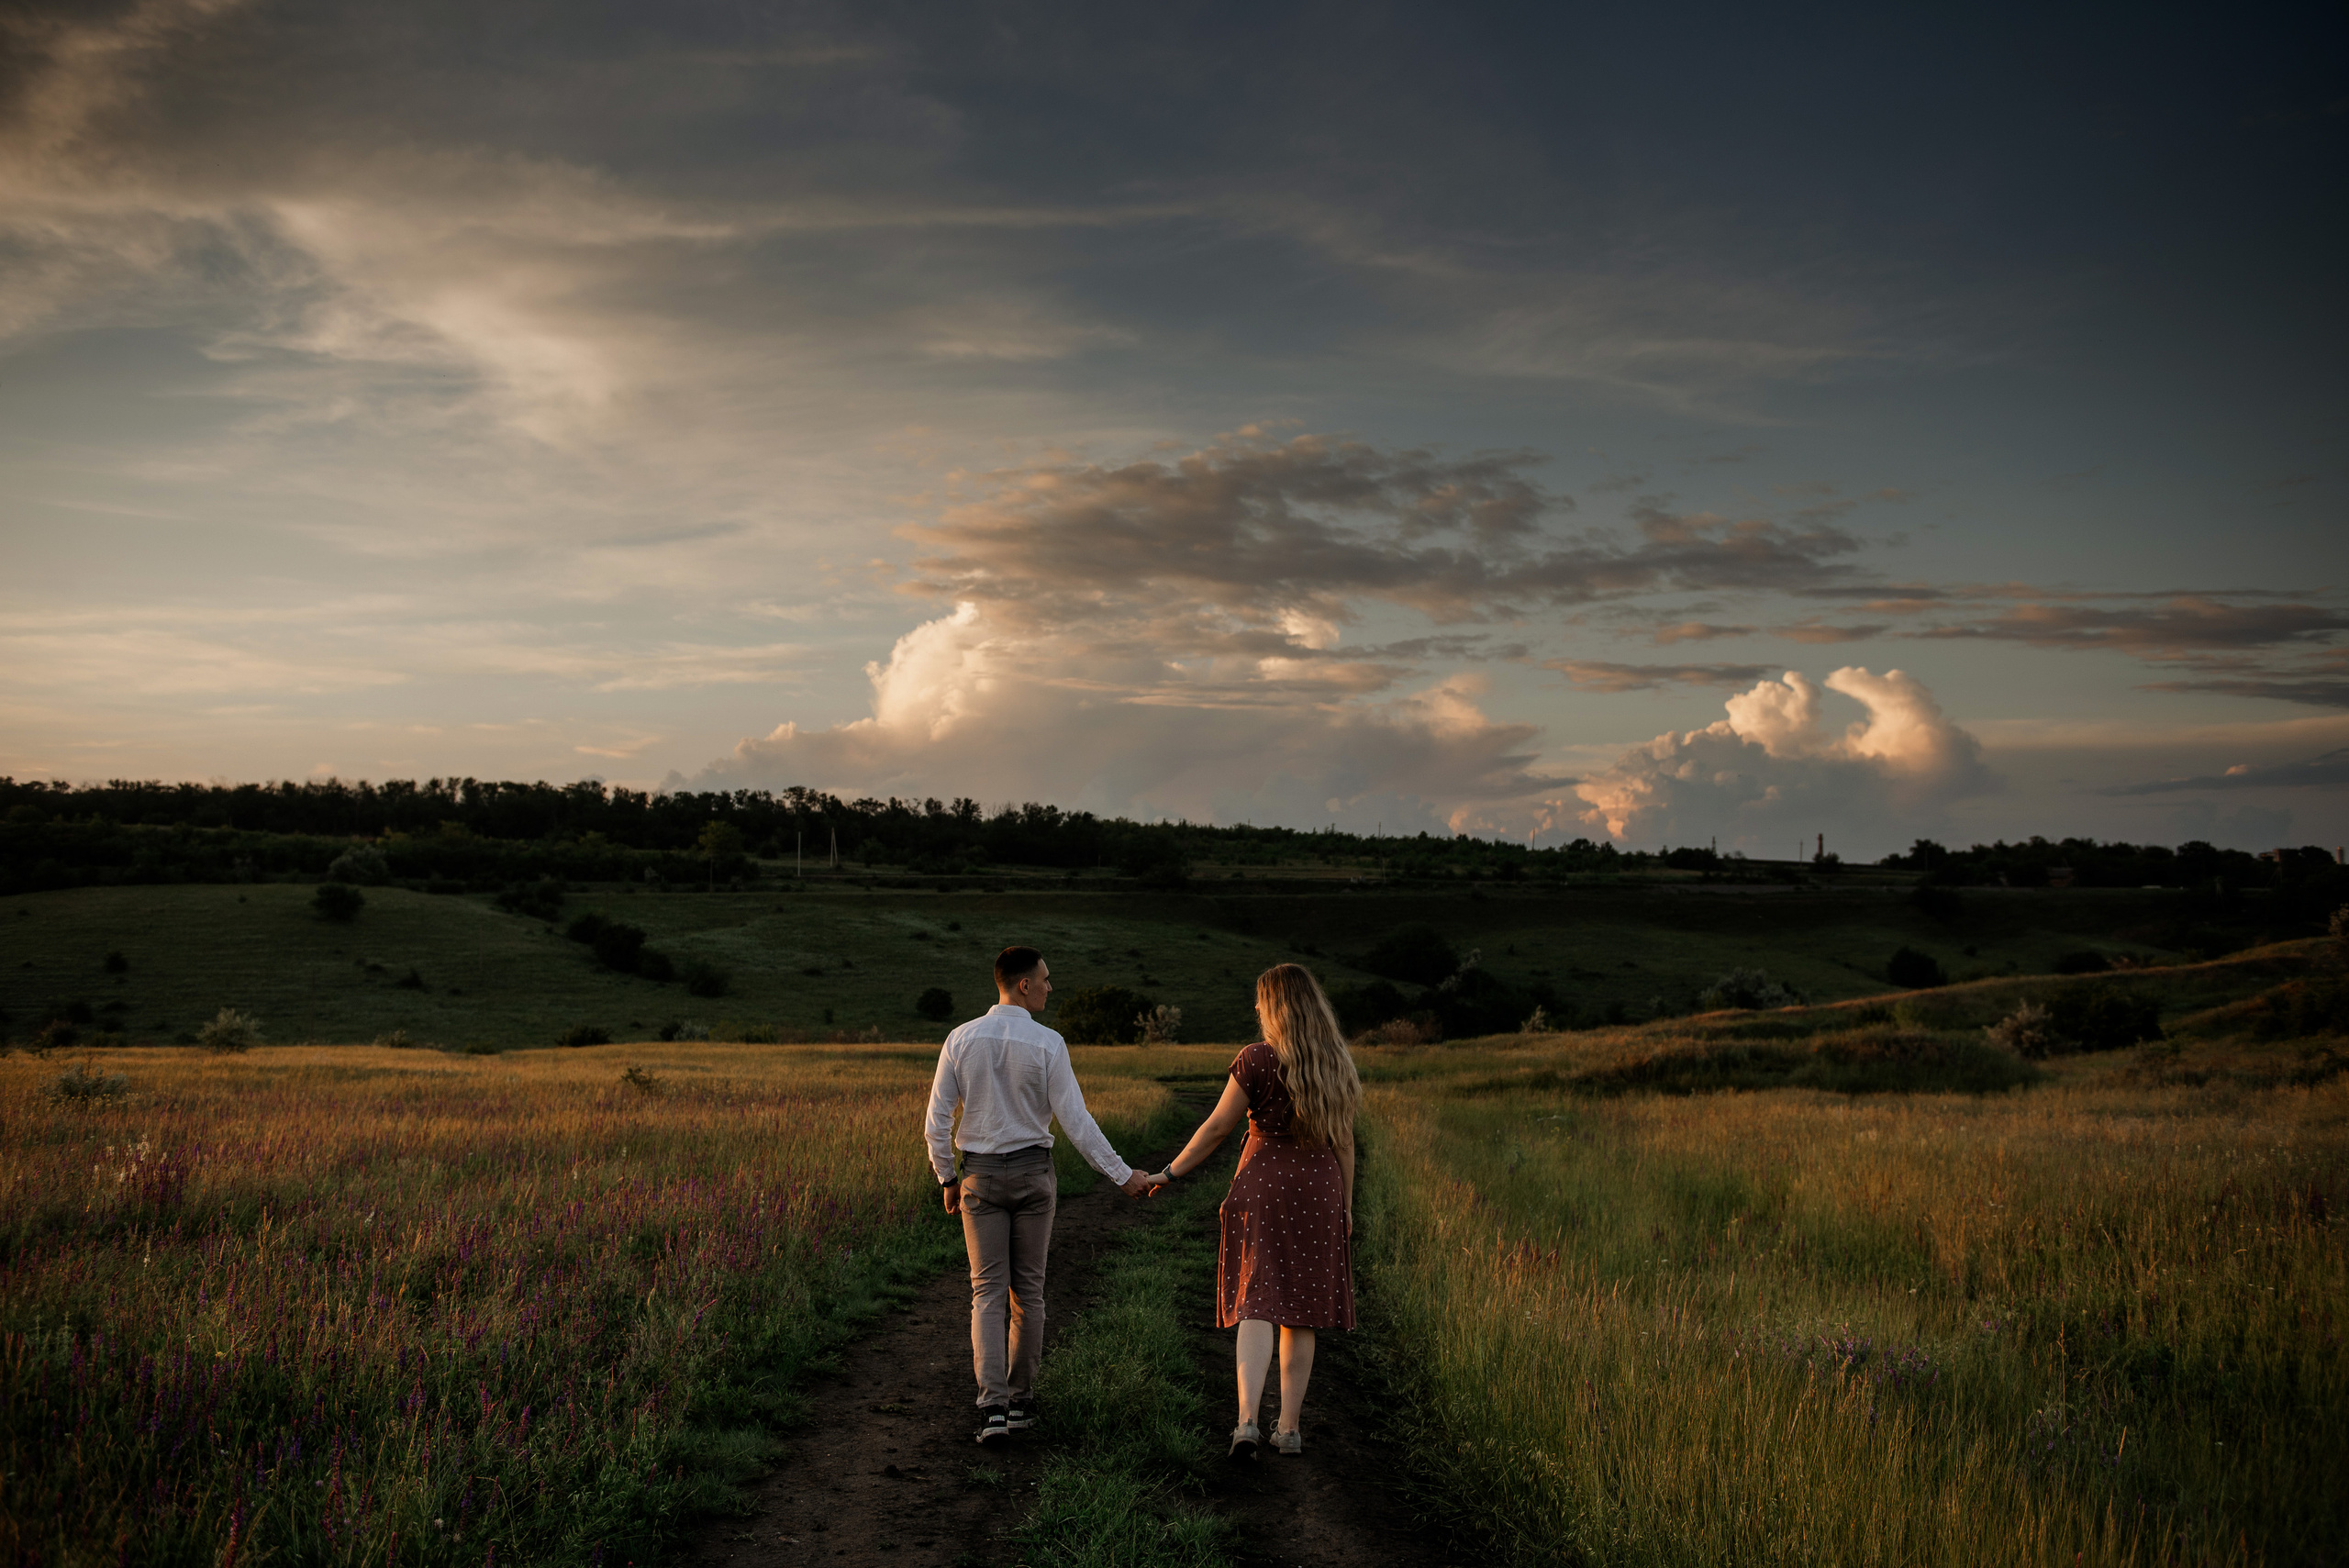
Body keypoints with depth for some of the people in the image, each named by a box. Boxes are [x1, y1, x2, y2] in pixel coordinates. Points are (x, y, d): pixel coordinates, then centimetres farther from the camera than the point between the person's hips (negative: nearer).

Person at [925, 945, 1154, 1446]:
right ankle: (1020, 1400, 19)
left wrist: (947, 1179, 11)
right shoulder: (1047, 1044, -11)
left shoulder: (961, 1040, -4)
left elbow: (937, 1122, -2)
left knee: (988, 1292, 3)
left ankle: (992, 1406, -9)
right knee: (1027, 1290, 12)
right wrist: (1123, 1175, -7)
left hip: (981, 1177, 1)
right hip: (1033, 1173, -1)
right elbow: (1075, 1120, -13)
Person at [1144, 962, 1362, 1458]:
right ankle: (1290, 1427, 15)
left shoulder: (1257, 1060, -9)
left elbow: (1217, 1127, -6)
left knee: (1257, 1305, -3)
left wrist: (1170, 1173, 6)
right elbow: (1344, 1141, 8)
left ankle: (1247, 1422, -17)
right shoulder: (1338, 1065, 4)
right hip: (1319, 1191, 3)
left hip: (1263, 1185, -3)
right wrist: (1346, 1207, 18)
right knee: (1301, 1312, 10)